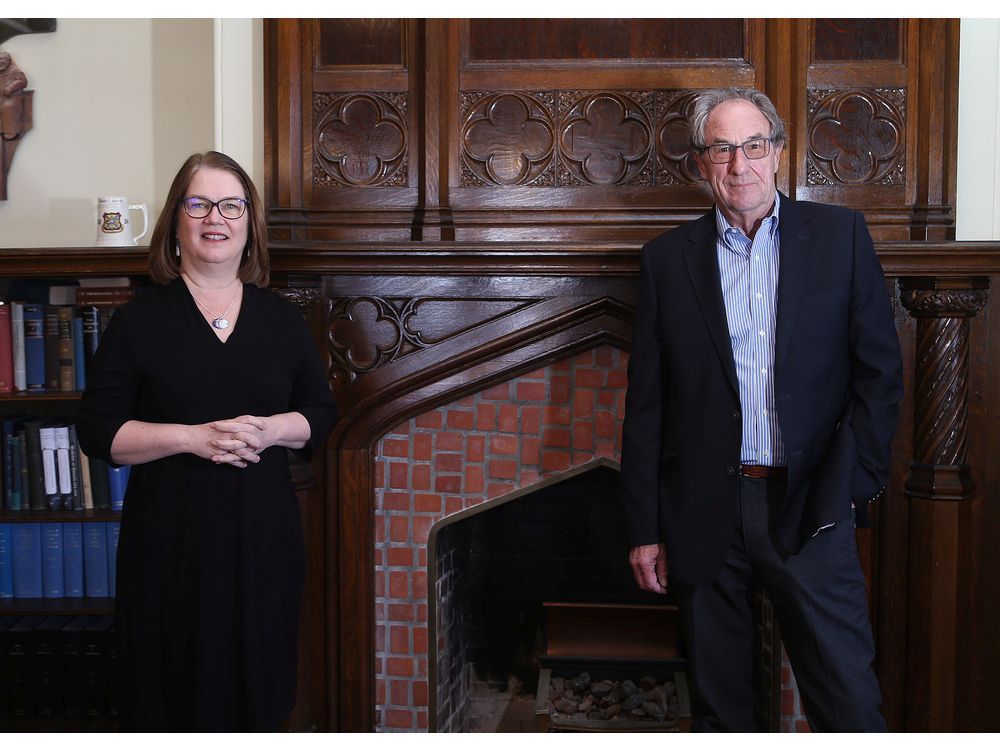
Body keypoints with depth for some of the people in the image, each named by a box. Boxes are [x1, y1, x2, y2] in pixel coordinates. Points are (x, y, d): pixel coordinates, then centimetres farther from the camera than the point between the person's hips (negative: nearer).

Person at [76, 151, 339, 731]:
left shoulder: (282, 318, 7)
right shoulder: (140, 319, 0)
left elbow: (324, 415, 10)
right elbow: (98, 432, -3)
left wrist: (270, 430, -11)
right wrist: (192, 437, -17)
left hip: (263, 535, 2)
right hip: (170, 537, -2)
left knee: (256, 688, 11)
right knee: (173, 689, 7)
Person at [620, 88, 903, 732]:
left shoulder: (841, 235, 3)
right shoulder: (668, 258, 4)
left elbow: (881, 370, 3)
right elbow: (646, 405, 4)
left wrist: (855, 481, -5)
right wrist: (645, 529, 2)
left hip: (809, 509, -1)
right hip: (702, 515, 1)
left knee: (850, 703, 2)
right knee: (717, 706, 14)